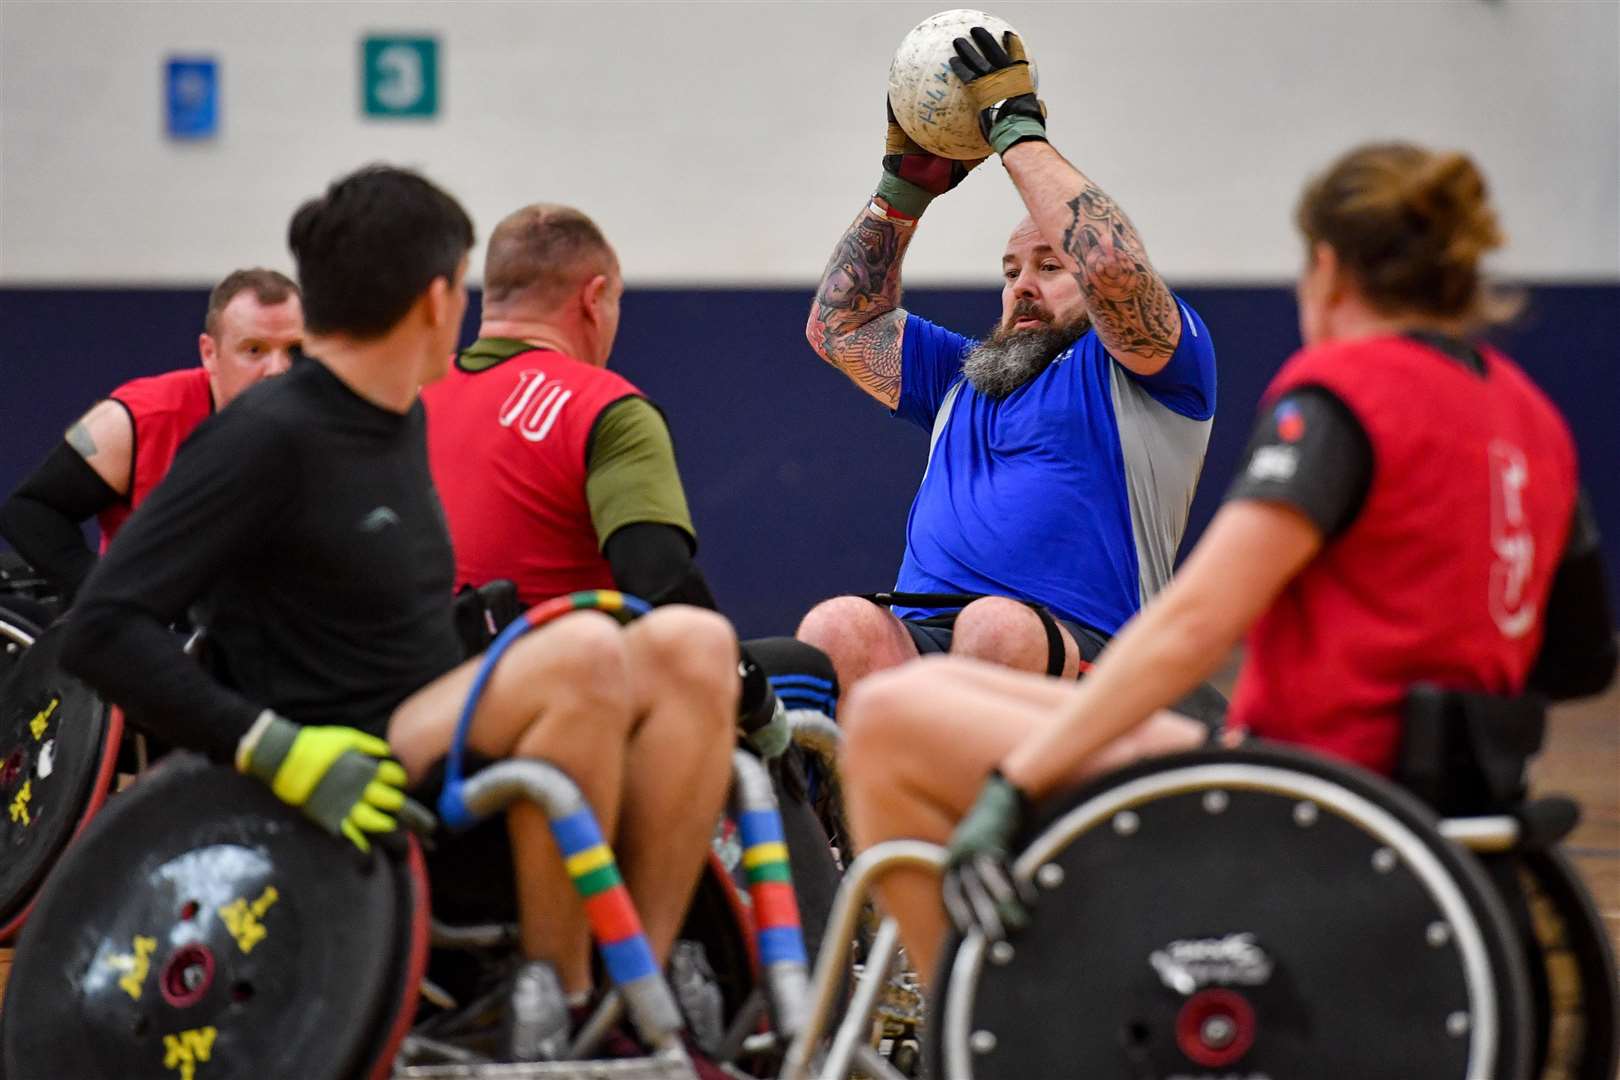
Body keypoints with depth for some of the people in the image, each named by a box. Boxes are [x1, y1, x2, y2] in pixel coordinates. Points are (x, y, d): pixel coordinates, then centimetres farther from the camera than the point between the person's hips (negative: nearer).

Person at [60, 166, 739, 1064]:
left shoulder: (398, 422, 17)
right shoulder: (267, 438, -11)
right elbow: (102, 631, -17)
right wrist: (281, 750, -24)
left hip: (461, 771, 9)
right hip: (368, 817, -9)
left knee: (693, 645, -9)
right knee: (586, 651, -29)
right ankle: (556, 1006, -20)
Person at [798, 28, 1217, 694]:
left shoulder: (1126, 367, 16)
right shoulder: (963, 376, 37)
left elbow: (1111, 264, -4)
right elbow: (839, 325, 37)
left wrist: (1019, 130, 4)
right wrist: (904, 187, 28)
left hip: (1073, 649, -4)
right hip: (917, 639, 4)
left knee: (996, 628, -41)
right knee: (840, 627, -32)